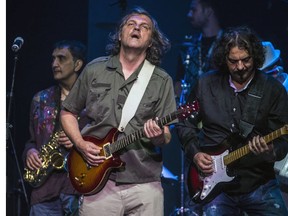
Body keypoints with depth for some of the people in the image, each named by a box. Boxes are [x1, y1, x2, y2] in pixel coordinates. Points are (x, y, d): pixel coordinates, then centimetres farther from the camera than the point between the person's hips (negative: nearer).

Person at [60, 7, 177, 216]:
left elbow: (166, 138, 2)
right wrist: (81, 144, -2)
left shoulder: (162, 81, 4)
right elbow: (68, 112, 14)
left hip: (145, 185, 0)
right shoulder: (94, 70, 6)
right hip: (98, 182, 0)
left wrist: (159, 136, -20)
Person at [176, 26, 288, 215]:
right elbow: (185, 124, 15)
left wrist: (269, 150, -25)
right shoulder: (207, 84, 3)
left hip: (258, 182, -1)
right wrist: (195, 153, 0)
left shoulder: (273, 89, -2)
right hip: (215, 184, 1)